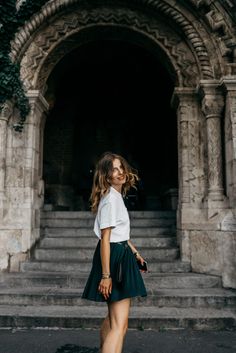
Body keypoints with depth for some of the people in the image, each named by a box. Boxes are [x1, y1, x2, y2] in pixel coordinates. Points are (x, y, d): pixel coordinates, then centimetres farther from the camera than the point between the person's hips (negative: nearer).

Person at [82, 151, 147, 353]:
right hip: (114, 259, -11)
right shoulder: (111, 199, -18)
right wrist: (105, 275, -24)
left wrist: (135, 252, 26)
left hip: (122, 256, 11)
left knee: (114, 317, 26)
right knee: (120, 325, -13)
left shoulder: (117, 196, 13)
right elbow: (105, 239, -22)